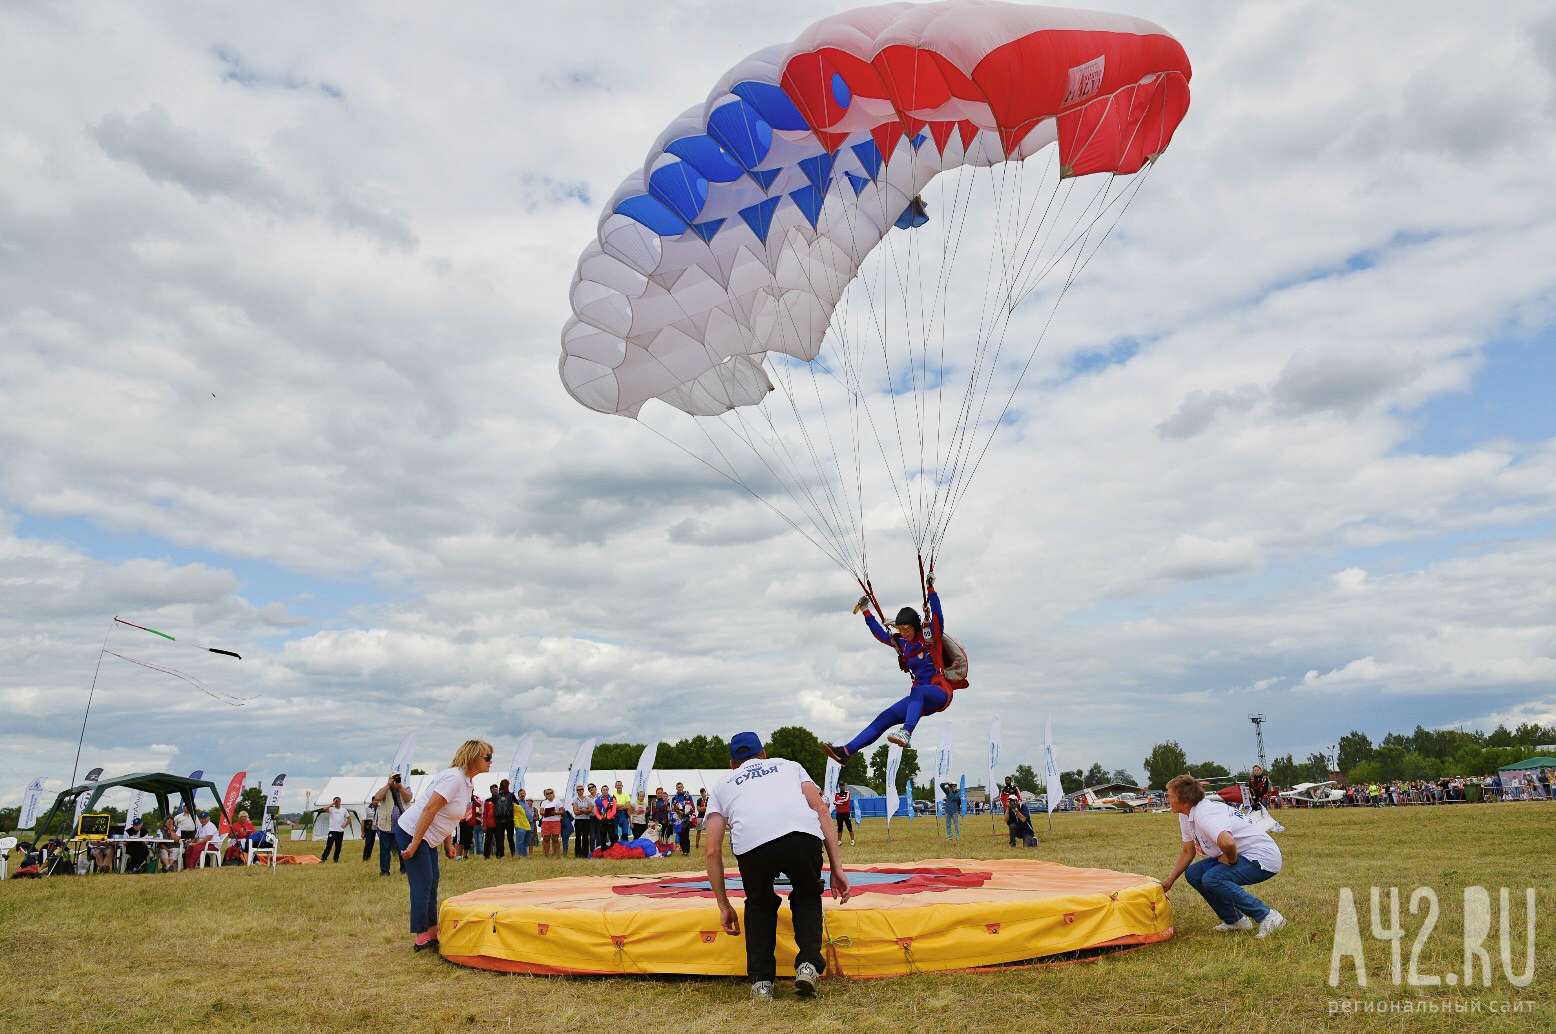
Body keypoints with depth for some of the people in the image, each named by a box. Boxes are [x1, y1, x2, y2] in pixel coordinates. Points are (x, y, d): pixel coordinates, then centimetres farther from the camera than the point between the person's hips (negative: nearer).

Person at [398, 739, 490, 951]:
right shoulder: (454, 778, -24)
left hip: (428, 838, 10)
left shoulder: (467, 782, 7)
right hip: (411, 832, -10)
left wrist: (448, 844, 13)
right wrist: (414, 845, -24)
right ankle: (421, 938, 3)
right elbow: (429, 810, -26)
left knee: (431, 883, 14)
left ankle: (432, 933, 23)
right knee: (423, 884, -6)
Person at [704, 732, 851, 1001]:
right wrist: (837, 868, 20)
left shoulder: (721, 785, 35)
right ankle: (808, 965, 14)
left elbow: (712, 850, 25)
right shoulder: (788, 765, 38)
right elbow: (821, 809, 22)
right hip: (804, 836, 0)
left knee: (759, 905, 31)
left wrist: (724, 906, 31)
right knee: (807, 897, 31)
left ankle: (761, 981, 22)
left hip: (752, 844, 0)